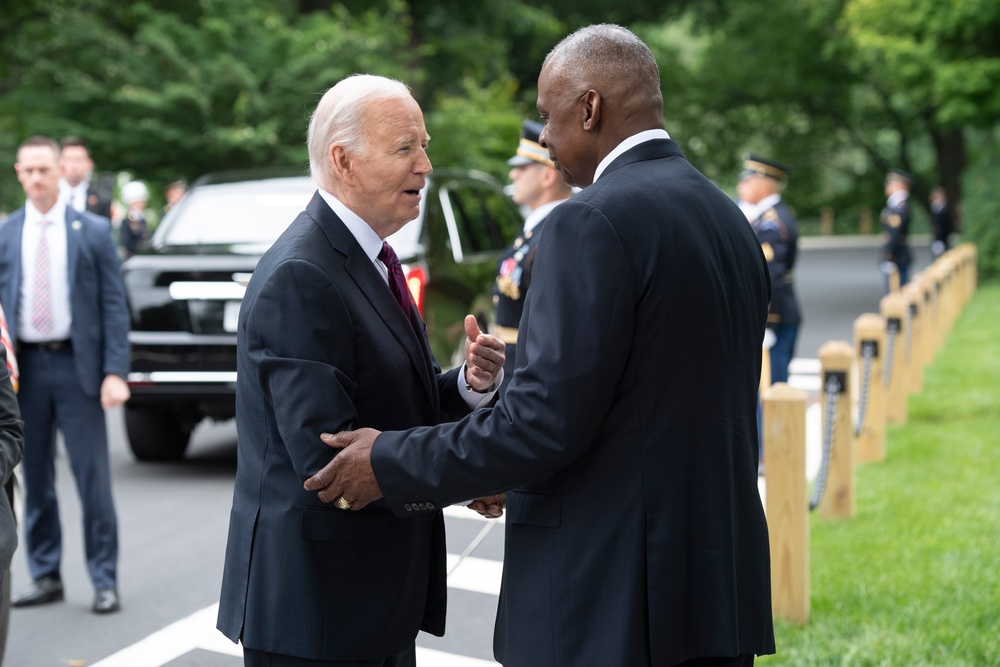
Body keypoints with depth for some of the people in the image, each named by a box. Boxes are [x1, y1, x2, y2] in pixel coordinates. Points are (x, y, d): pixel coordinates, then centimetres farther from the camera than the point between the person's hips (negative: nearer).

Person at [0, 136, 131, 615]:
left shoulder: (93, 231, 1)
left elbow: (114, 305, -1)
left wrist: (114, 372, -9)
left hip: (76, 365, -2)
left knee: (93, 477, -1)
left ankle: (105, 581, 7)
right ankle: (45, 577, 20)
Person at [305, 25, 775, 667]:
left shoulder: (594, 222, -15)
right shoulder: (729, 219, 12)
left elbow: (546, 419, -19)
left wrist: (391, 464, -7)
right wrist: (522, 473, 21)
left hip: (608, 603, -8)